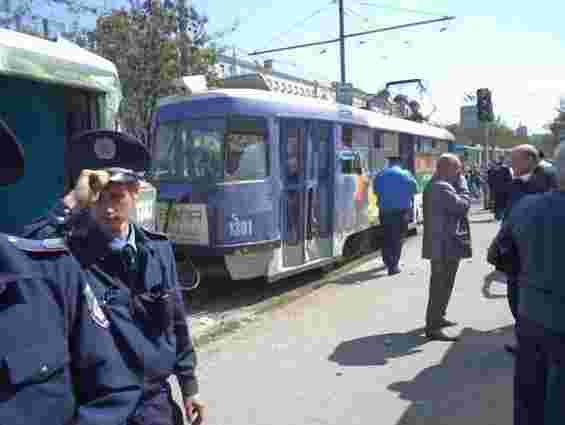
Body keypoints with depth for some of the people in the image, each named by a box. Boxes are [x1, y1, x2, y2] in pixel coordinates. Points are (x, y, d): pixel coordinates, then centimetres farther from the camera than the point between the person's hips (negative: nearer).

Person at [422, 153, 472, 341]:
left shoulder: (434, 185, 15)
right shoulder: (442, 187, -19)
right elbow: (464, 205, -18)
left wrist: (457, 182, 6)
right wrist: (460, 181, -8)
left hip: (440, 243, 11)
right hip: (446, 244, -11)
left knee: (440, 284, 21)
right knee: (442, 286, -6)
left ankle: (436, 318, 34)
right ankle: (433, 327, -1)